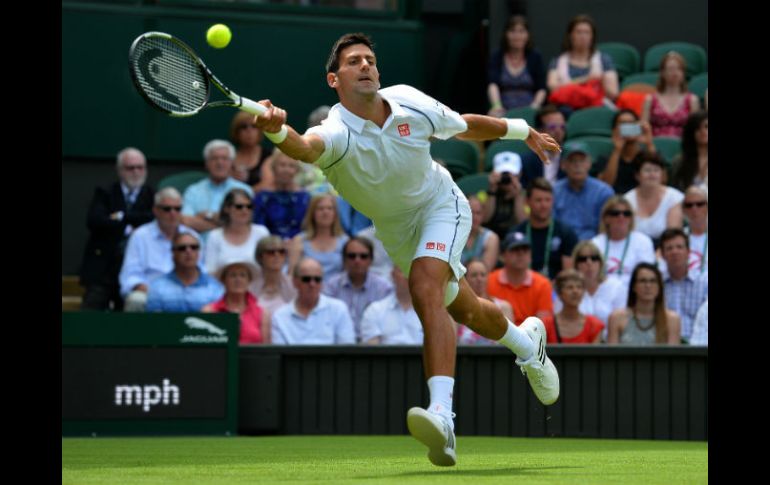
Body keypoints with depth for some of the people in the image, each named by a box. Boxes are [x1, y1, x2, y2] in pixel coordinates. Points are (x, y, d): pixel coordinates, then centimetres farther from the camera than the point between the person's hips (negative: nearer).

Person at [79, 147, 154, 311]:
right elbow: (94, 221, -6)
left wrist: (123, 217, -7)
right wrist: (127, 229, -9)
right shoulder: (104, 194, 11)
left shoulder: (153, 197, 13)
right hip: (102, 266, -1)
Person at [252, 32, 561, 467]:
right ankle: (527, 342, 53)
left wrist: (523, 132, 14)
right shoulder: (336, 133, -29)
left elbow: (466, 126, 0)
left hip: (441, 206, -2)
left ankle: (442, 415, -43)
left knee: (425, 287, -30)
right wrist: (278, 132, -79)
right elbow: (306, 147, -56)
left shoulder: (410, 103, -21)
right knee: (466, 311, 18)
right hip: (396, 230, 2)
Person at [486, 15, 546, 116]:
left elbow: (541, 89, 6)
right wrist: (497, 105, -27)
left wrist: (535, 105, -15)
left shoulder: (535, 57, 11)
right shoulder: (497, 57, 8)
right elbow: (492, 85, -7)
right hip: (504, 110, 0)